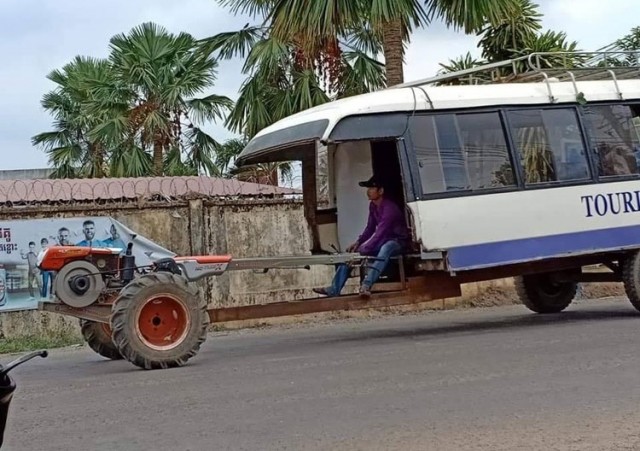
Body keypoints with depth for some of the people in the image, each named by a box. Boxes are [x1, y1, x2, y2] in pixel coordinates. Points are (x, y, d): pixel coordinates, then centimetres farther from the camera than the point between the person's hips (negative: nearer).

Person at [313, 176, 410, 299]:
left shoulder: (389, 208, -27)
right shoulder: (373, 205, 1)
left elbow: (379, 234, -33)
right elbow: (370, 228, 10)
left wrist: (360, 251, -37)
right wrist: (358, 242, -7)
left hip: (398, 241, -9)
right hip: (383, 240, 9)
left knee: (385, 248, -43)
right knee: (351, 252, -4)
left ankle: (366, 285, -57)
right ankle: (334, 289, -13)